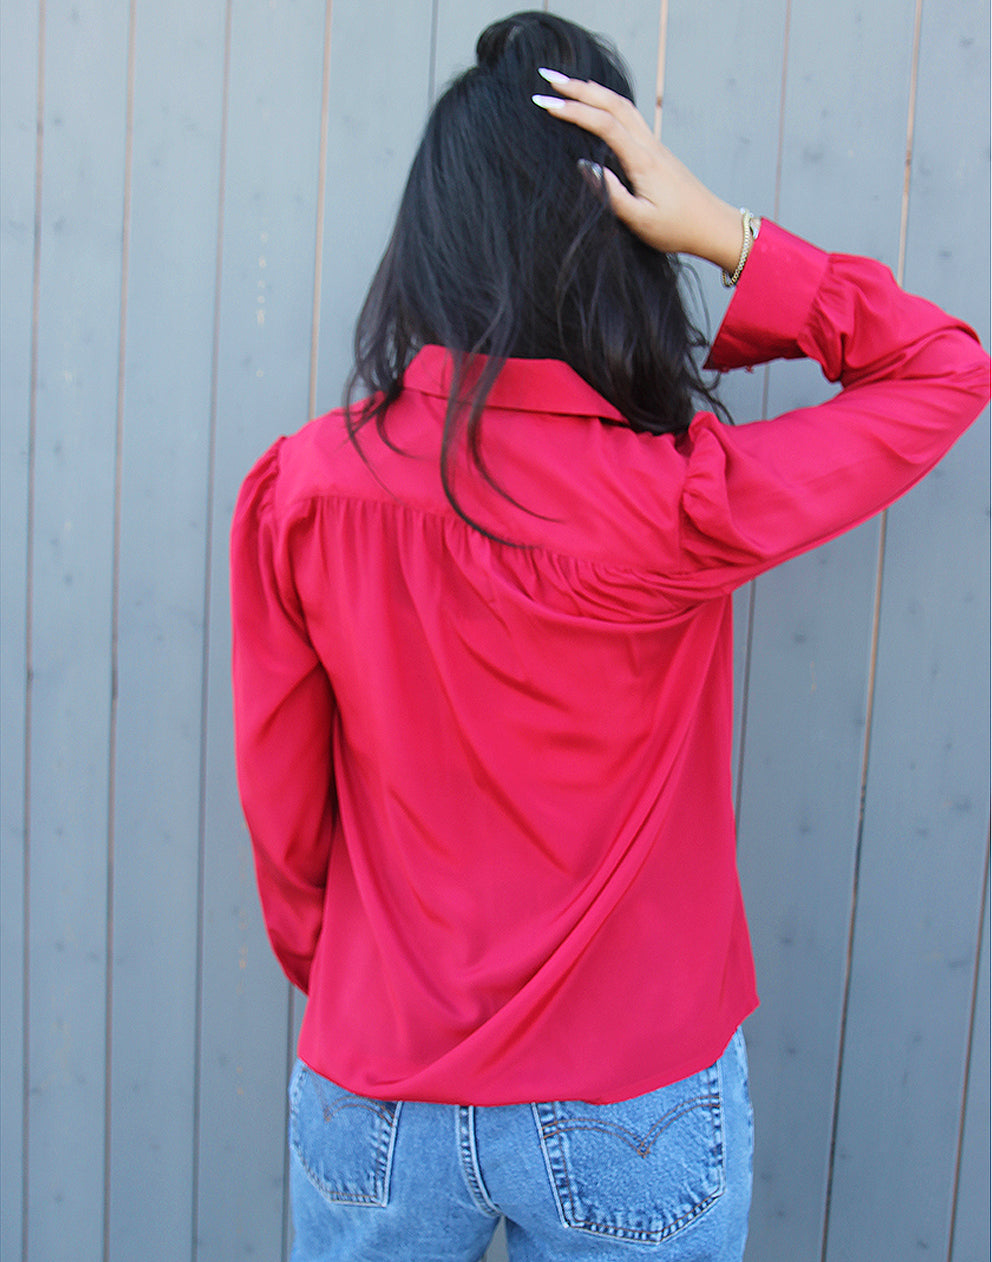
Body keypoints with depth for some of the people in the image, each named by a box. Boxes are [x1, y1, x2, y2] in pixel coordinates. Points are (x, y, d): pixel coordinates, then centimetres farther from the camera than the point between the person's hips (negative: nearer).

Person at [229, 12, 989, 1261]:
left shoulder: (301, 488, -14)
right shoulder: (676, 505, -22)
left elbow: (279, 806, -3)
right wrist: (725, 233, -13)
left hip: (374, 1102, 2)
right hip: (632, 1123, -2)